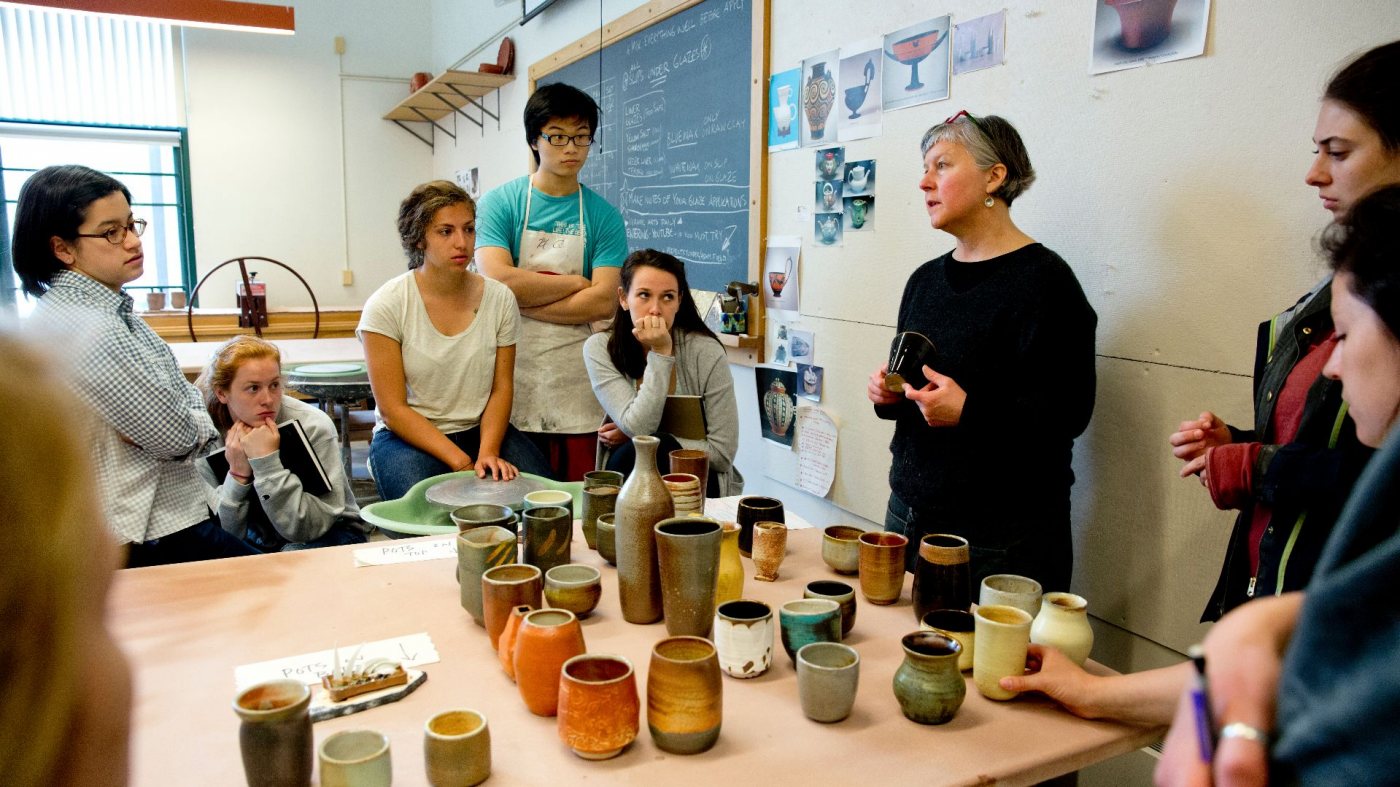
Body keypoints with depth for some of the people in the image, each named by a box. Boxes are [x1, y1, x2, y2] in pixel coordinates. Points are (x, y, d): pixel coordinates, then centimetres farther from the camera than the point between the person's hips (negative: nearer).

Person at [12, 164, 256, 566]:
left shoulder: (109, 309, 8)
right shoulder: (91, 330, -24)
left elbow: (185, 393, 9)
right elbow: (177, 437, -21)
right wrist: (200, 424, -2)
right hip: (152, 536, -10)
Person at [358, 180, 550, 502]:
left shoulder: (499, 299, -1)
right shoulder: (386, 306, -10)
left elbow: (502, 388, 2)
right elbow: (393, 410, -11)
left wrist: (488, 452, -16)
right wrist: (461, 462, -19)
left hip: (482, 430, 3)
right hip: (407, 437, -3)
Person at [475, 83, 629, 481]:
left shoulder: (603, 216, 6)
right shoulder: (499, 203, 3)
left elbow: (602, 302, -6)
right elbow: (498, 280, -12)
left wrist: (523, 300, -9)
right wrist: (576, 283, -6)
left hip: (577, 391, 1)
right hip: (511, 377, -1)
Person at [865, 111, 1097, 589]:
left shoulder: (1041, 279, -12)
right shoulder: (926, 279, 11)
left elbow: (1068, 412, -19)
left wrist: (967, 411, -29)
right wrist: (889, 394, 0)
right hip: (911, 511, 7)